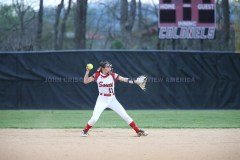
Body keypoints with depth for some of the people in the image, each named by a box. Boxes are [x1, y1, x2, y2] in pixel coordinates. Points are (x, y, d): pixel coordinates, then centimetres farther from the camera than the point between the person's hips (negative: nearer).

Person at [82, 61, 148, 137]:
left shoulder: (113, 75, -8)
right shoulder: (97, 75, -8)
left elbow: (125, 79, -15)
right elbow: (85, 81, -7)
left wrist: (136, 81, -27)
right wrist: (87, 72, -22)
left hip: (112, 100, 1)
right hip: (102, 100, -1)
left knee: (125, 116, -2)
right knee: (94, 118, -13)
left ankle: (138, 131, 6)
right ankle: (85, 131, 14)